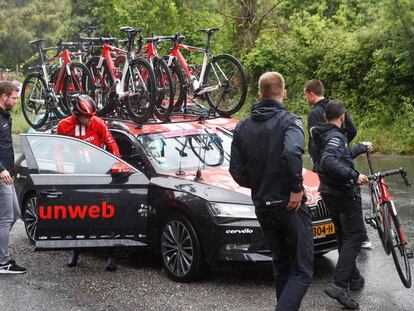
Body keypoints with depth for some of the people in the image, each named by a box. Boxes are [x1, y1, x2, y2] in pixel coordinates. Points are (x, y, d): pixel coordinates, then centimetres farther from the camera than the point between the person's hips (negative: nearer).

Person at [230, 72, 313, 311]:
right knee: (302, 272, -3)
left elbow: (237, 171, 5)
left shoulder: (243, 127, 7)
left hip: (262, 205, 6)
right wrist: (297, 188, -19)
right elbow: (292, 153, -30)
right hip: (289, 205, -6)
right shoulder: (289, 121, -10)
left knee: (281, 266, 20)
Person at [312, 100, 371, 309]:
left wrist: (360, 148, 40)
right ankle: (339, 285, -18)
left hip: (329, 193, 10)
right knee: (353, 239, -8)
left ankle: (354, 279, 28)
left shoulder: (323, 135, 12)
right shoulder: (336, 136, -18)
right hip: (344, 192, -10)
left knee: (344, 237, 18)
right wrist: (354, 176, -34)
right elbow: (329, 162, -35)